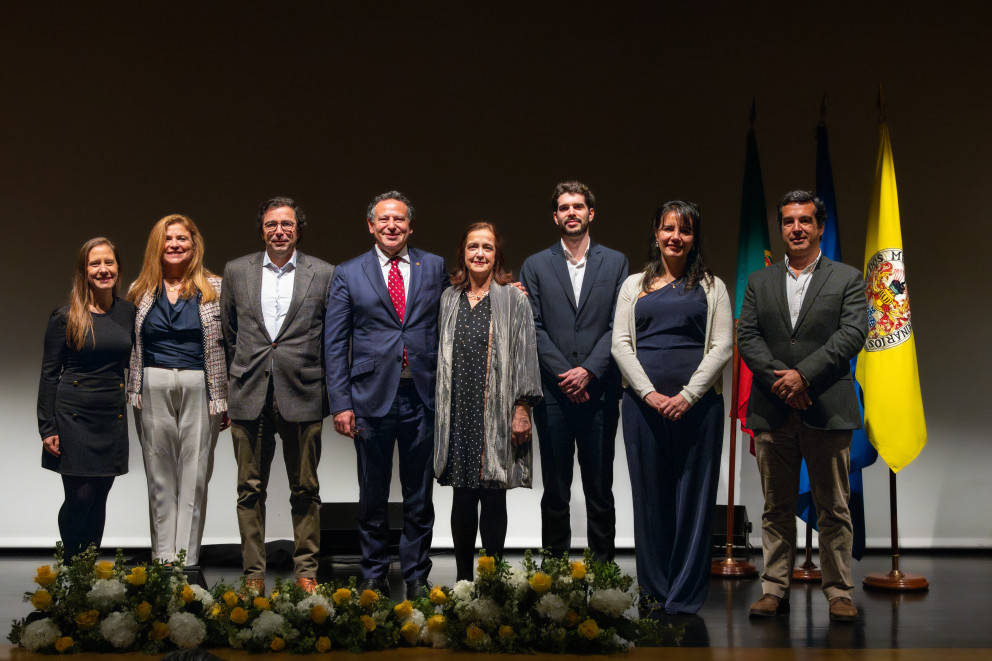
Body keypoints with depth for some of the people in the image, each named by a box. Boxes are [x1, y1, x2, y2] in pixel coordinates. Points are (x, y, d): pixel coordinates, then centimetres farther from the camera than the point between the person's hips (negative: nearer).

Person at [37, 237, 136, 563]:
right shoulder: (65, 317, -4)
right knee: (79, 497, -5)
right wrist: (47, 427, -5)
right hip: (74, 414, -3)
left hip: (113, 417, 4)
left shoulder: (128, 312, 7)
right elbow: (49, 373, -2)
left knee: (99, 498, 7)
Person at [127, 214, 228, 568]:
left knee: (194, 475, -1)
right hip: (153, 388, 2)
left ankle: (187, 560, 2)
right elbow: (128, 346, 14)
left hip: (199, 387, -2)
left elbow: (229, 344, 3)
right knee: (159, 476, 5)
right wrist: (131, 394, 8)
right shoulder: (141, 290, 10)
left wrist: (225, 399, -2)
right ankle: (163, 560, 11)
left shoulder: (214, 289, 4)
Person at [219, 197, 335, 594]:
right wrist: (231, 386, 10)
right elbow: (227, 335, 13)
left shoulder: (323, 275, 3)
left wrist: (330, 388, 3)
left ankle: (306, 572, 16)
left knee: (305, 490, 5)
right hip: (249, 397, 1)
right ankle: (253, 573, 14)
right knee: (250, 489, 5)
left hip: (302, 396, -1)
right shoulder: (236, 271, 8)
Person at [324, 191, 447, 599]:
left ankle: (416, 577, 19)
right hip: (372, 396, 0)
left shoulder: (434, 268, 8)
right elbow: (335, 343, 3)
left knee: (419, 496, 7)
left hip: (422, 396, 1)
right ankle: (373, 577, 20)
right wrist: (341, 403, -3)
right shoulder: (349, 274, 5)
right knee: (373, 496, 8)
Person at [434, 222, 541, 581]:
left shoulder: (513, 299, 2)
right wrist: (441, 411, 12)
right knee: (462, 498, 4)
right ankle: (463, 580, 13)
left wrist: (522, 409, -9)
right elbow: (442, 355, 17)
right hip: (458, 413, 3)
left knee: (493, 498, 0)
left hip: (496, 414, -3)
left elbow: (524, 354, -2)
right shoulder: (449, 299, 14)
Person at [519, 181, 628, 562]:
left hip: (599, 390, 0)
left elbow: (619, 326, 0)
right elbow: (533, 328, 1)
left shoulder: (615, 263, 8)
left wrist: (588, 370, -11)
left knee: (599, 486, 4)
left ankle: (602, 567, 12)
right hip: (552, 392, 0)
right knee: (555, 488, 5)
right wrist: (563, 374, -9)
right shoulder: (536, 266, 8)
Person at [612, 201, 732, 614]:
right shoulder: (635, 285, 13)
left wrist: (688, 395, -11)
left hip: (697, 403, -1)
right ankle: (654, 591, 13)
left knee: (693, 495, 0)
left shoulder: (711, 286, 10)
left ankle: (685, 595, 7)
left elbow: (722, 346, 1)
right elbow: (620, 344, 5)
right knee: (650, 496, 4)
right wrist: (649, 393, -8)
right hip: (643, 403, 1)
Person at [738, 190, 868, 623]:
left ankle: (839, 592, 10)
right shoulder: (759, 282, 13)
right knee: (776, 508, 7)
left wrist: (803, 374, -15)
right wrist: (780, 379, -12)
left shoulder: (847, 280, 6)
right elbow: (746, 337, 4)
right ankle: (774, 589, 13)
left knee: (833, 508, 3)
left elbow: (853, 333, -6)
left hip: (828, 410, -2)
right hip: (772, 412, 2)